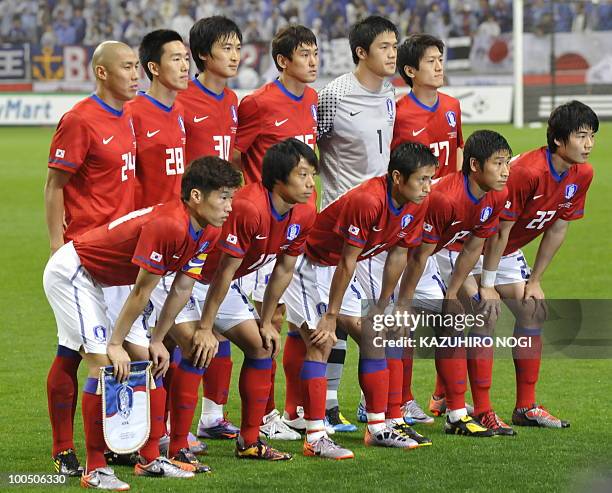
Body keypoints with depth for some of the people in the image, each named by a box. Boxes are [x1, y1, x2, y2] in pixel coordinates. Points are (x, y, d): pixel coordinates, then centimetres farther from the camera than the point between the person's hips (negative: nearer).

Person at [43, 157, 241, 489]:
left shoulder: (207, 234, -4)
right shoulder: (167, 225, -32)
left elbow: (182, 288, 6)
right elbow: (142, 292, -25)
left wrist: (157, 341, 6)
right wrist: (116, 345, -18)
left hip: (104, 280, 10)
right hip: (70, 272, -10)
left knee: (145, 361, 5)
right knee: (104, 364, -16)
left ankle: (150, 459, 11)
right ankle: (95, 470, -10)